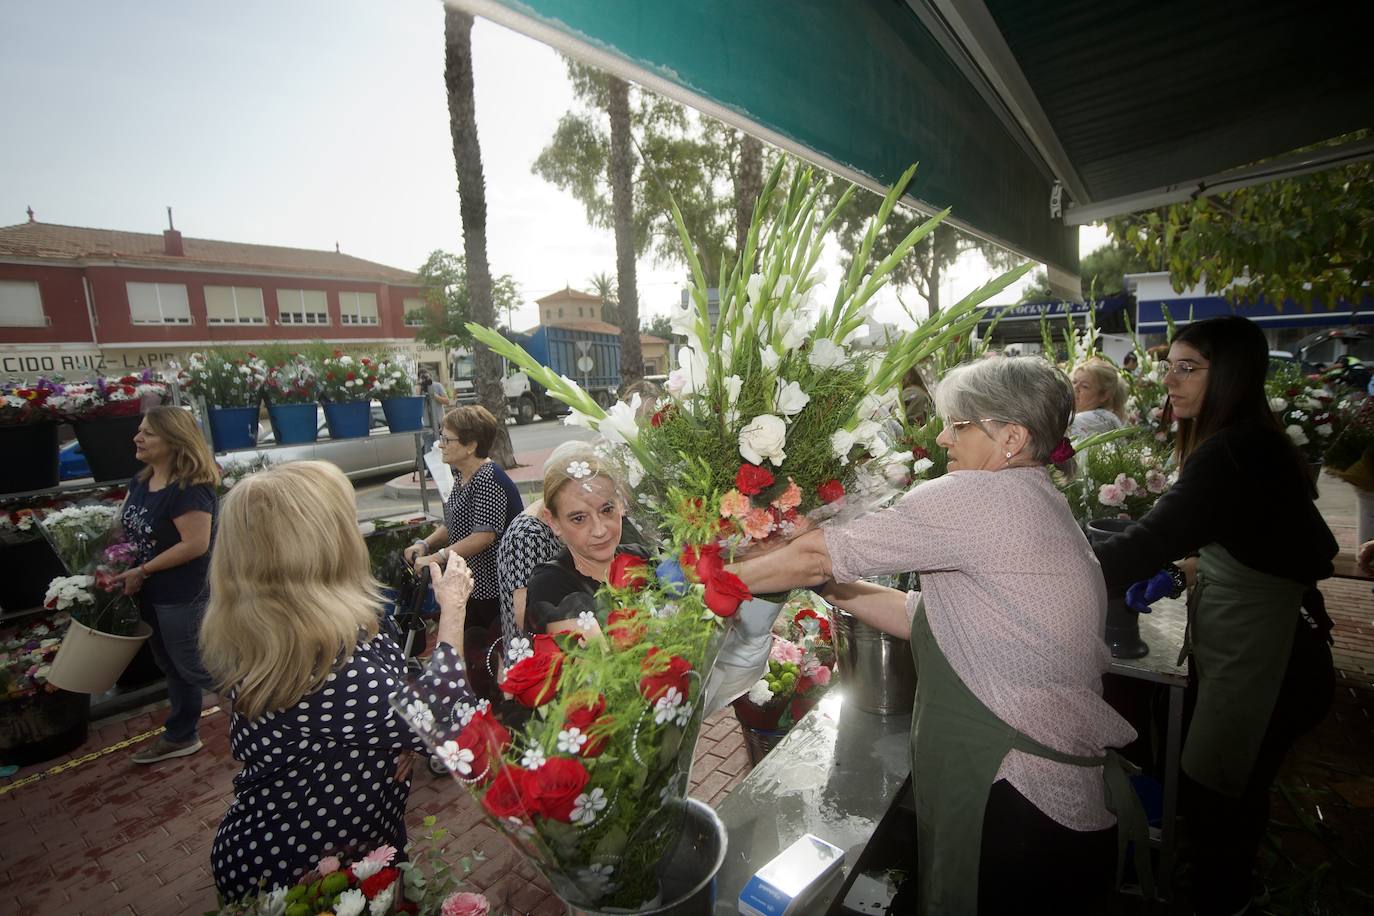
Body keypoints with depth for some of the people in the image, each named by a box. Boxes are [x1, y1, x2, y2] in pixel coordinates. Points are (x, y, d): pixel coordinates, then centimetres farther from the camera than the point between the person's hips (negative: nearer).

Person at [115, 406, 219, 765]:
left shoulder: (189, 489, -25)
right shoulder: (140, 482, 4)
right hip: (149, 593, 9)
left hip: (181, 596, -9)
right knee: (171, 666, 22)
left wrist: (142, 572, -18)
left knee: (193, 666, 4)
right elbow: (128, 529, 16)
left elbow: (196, 545, -28)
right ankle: (180, 736, 39)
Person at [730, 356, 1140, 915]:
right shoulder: (1043, 507, 9)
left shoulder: (979, 496, -21)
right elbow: (922, 615, 6)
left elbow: (815, 554, -21)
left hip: (1016, 801, -9)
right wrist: (828, 584, 2)